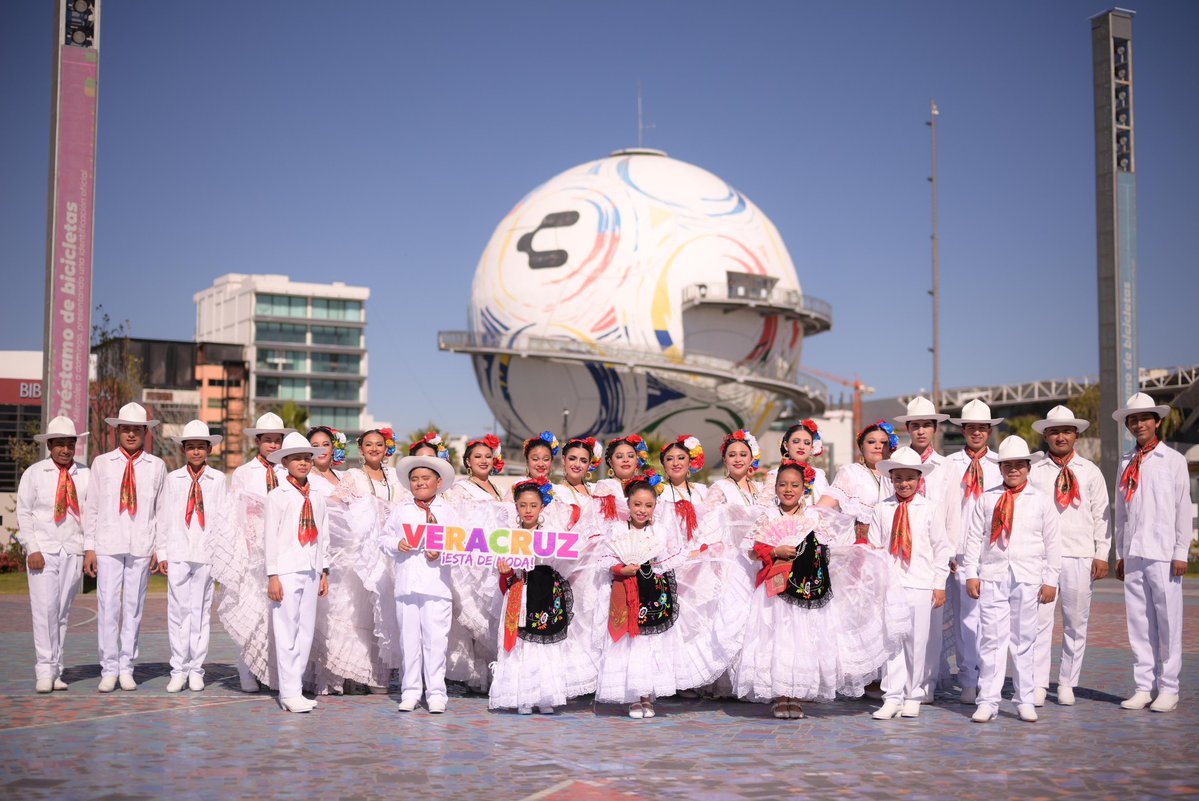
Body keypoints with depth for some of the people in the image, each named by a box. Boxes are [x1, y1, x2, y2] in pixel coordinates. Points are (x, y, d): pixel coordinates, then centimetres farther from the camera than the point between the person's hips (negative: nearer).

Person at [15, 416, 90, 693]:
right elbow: (24, 514, 3)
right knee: (45, 610, -9)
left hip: (74, 552, 1)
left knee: (63, 613, 4)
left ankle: (55, 671, 10)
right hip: (43, 551, -1)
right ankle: (45, 671, -5)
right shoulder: (34, 473, 4)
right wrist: (32, 549, -6)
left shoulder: (85, 475, 6)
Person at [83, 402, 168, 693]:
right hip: (108, 546, 0)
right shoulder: (102, 463, 7)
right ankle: (109, 670, 5)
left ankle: (126, 669, 11)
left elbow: (161, 511, 8)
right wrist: (89, 548, 3)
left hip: (142, 548, 0)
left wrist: (160, 550, 4)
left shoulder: (156, 466, 7)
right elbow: (91, 507, 8)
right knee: (108, 607, -3)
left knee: (134, 607, 3)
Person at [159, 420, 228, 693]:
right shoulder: (173, 479, 9)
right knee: (178, 610, 1)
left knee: (201, 611, 3)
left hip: (206, 554, -1)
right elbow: (163, 517, 9)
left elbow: (224, 519, 5)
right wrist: (162, 553, 4)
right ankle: (178, 670, 8)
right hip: (177, 553, 1)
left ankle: (196, 670, 10)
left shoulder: (218, 479, 5)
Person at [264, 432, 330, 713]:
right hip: (287, 571, -5)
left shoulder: (317, 498, 13)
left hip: (311, 571, 6)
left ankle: (295, 689, 15)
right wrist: (272, 575, -9)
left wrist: (324, 571, 13)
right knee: (287, 632, -4)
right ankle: (289, 693, 1)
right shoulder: (277, 496, -2)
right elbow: (270, 536, -5)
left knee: (306, 632, 7)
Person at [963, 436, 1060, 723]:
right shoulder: (987, 499, 8)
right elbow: (974, 538, 7)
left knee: (1023, 641, 6)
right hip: (992, 577, 0)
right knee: (991, 639, -1)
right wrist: (971, 574, 1)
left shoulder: (1042, 500, 6)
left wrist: (1050, 580, 2)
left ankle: (1025, 701, 15)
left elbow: (1051, 542, 6)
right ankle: (988, 701, 3)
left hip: (1028, 578, 0)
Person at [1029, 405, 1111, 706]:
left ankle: (1067, 684, 16)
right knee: (1039, 620, -5)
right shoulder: (1034, 472, 6)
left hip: (1080, 557, 1)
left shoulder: (1090, 472, 9)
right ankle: (1038, 684, 0)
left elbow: (1101, 515, 8)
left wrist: (1102, 554, 1)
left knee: (1076, 623, 6)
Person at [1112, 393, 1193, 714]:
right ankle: (1144, 687, 12)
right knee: (1138, 623, 6)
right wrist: (1120, 553, 13)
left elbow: (1183, 508, -1)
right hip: (1133, 555, 4)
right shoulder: (1126, 463, 13)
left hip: (1163, 554, -4)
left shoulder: (1174, 460, 1)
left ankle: (1168, 689, 6)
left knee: (1168, 622, -2)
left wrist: (1181, 553, -6)